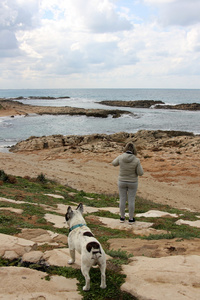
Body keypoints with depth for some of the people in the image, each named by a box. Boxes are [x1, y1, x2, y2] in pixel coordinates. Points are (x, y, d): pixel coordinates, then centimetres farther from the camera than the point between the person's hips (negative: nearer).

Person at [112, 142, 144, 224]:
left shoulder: (120, 157, -15)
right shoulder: (136, 160, -20)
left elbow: (114, 163, 7)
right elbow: (140, 173, -13)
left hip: (122, 182, 1)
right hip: (132, 183, -1)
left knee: (122, 199, 15)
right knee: (131, 200, 11)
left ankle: (122, 217, 27)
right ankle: (131, 219, 20)